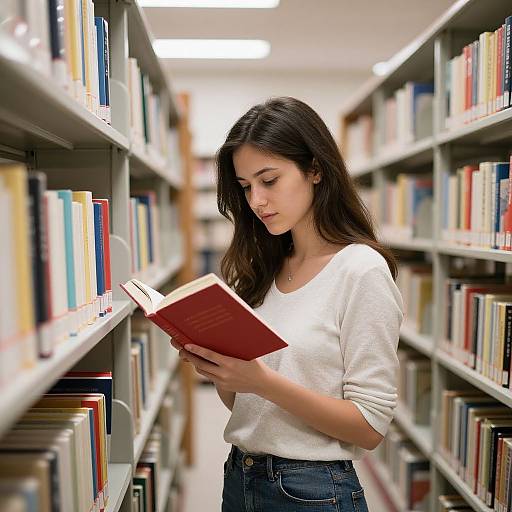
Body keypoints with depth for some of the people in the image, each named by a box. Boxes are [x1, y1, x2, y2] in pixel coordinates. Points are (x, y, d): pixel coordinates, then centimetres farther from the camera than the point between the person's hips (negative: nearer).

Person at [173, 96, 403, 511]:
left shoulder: (362, 269, -16)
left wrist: (263, 381, -26)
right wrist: (214, 364, -11)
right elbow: (240, 402, 8)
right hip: (240, 477, 6)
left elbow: (370, 427, -17)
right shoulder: (264, 268, 3)